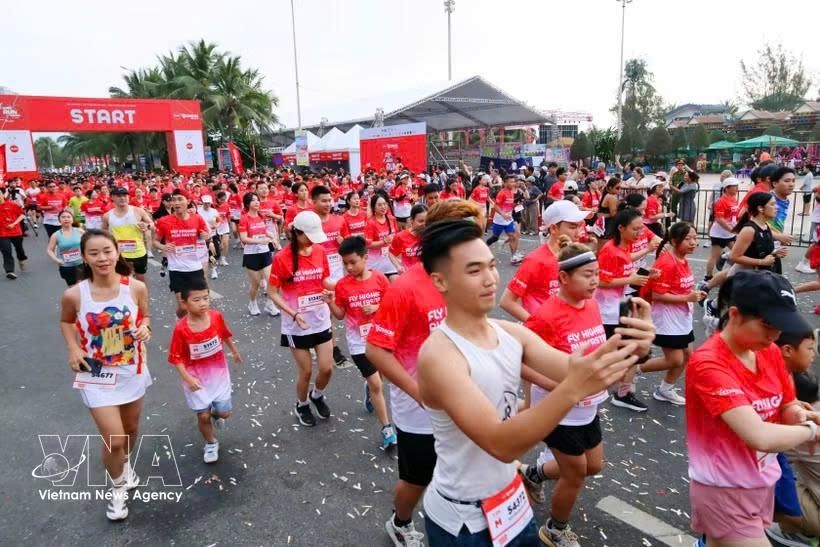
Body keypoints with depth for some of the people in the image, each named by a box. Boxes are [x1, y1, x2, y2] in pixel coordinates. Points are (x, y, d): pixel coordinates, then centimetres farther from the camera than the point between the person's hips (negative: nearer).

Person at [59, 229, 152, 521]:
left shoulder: (137, 288, -15)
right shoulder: (74, 295, -17)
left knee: (131, 429, 22)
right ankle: (118, 487, 28)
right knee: (114, 439, -3)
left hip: (132, 370, 2)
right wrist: (73, 349, -9)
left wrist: (144, 328, -19)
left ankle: (125, 464, 57)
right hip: (96, 375, -2)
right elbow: (66, 322, 5)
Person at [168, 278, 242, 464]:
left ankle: (215, 414, 45)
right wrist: (187, 378, -26)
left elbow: (226, 335, 6)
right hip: (195, 378, -2)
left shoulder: (217, 317, -15)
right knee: (203, 415, 6)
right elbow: (176, 358, -16)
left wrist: (235, 352, 20)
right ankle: (211, 444, 36)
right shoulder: (181, 328, -24)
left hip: (218, 373, 2)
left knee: (224, 413, 6)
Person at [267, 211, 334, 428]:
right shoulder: (282, 258, -16)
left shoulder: (320, 252, -3)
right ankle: (302, 406, 36)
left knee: (327, 368, 6)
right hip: (297, 325, -4)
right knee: (305, 370, 8)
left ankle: (317, 395, 39)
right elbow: (272, 292, -10)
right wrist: (294, 314, -21)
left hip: (321, 320, 4)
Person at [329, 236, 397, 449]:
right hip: (359, 341, -2)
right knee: (376, 385, -4)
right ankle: (387, 428, 8)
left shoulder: (379, 278, -9)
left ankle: (368, 389, 58)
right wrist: (330, 303, -19)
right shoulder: (342, 285, -9)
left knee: (376, 379, 21)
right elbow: (340, 315, -1)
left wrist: (377, 307, -18)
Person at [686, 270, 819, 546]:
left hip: (763, 483, 7)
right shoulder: (708, 364, -25)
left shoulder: (771, 352, -2)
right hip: (724, 491, -7)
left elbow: (787, 407, 11)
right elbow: (759, 437, -31)